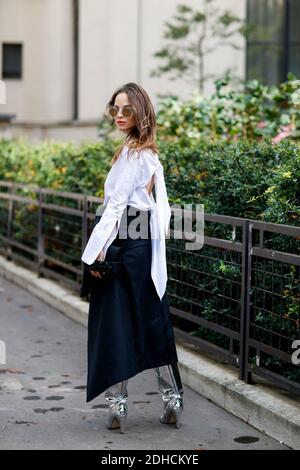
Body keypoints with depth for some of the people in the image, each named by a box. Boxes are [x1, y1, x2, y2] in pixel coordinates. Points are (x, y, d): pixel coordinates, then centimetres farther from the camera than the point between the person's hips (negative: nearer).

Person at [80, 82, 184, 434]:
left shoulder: (131, 152, -13)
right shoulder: (150, 153, 14)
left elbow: (116, 205, -18)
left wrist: (98, 251, -19)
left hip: (124, 245, -9)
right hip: (147, 245, 9)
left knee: (115, 323, -3)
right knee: (153, 322, 12)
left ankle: (117, 405, -1)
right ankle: (172, 399, 17)